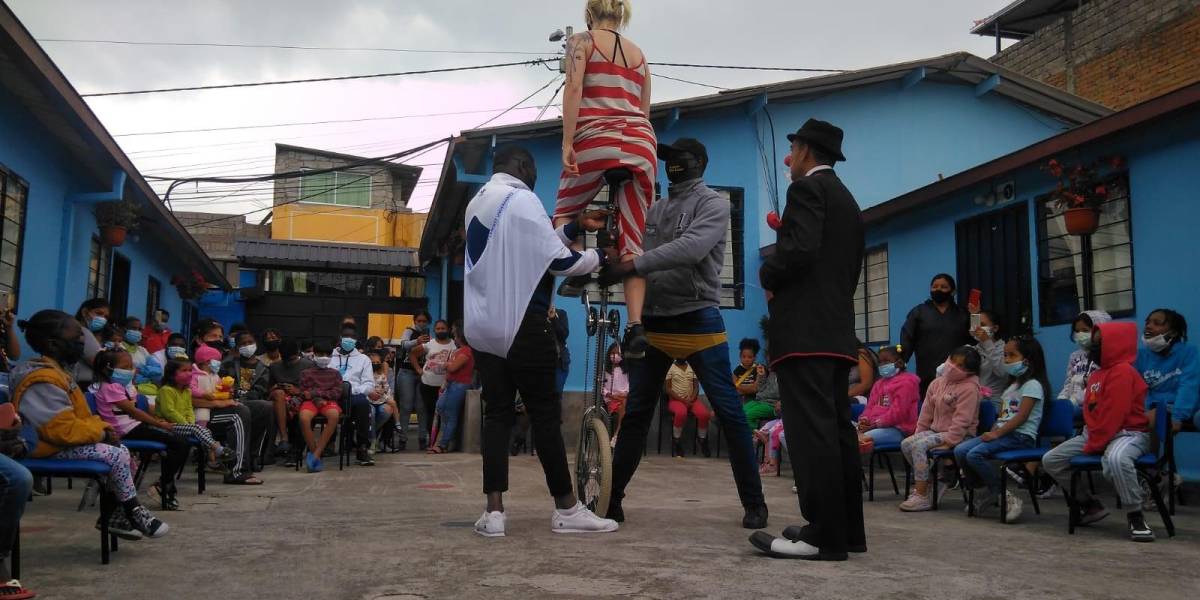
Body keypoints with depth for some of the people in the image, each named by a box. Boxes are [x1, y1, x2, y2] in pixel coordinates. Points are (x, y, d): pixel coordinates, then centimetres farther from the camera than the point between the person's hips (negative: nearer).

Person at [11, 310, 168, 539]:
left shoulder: (55, 371, 12)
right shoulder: (42, 381, -23)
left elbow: (78, 416, 16)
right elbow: (65, 429, -27)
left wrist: (101, 427, 0)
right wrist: (101, 433, -15)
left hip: (64, 441, 11)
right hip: (53, 448, -11)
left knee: (122, 452, 7)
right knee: (117, 456, -18)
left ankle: (113, 516, 11)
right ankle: (134, 512, -2)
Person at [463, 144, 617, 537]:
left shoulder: (476, 205, 16)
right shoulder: (521, 199, -11)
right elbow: (558, 261, -10)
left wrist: (575, 227, 15)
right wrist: (600, 256, 5)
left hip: (483, 328, 8)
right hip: (523, 326, -7)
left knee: (497, 414, 5)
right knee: (545, 414, 0)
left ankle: (494, 512, 0)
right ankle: (566, 509, 8)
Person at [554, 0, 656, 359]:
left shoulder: (582, 41, 9)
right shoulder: (639, 53, 24)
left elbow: (573, 89, -6)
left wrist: (567, 143, -11)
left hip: (597, 138, -4)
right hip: (641, 141, 4)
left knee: (564, 214, 18)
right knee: (633, 244, 1)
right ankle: (636, 325, -10)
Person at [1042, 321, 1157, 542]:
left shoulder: (1123, 372, -16)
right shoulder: (1097, 375, 14)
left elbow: (1113, 415, -22)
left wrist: (1092, 446, -18)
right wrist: (1090, 439, 2)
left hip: (1129, 433, -10)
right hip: (1096, 433, 10)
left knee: (1115, 459, -44)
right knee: (1051, 460, 3)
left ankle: (1135, 516, -24)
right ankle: (1090, 505, 16)